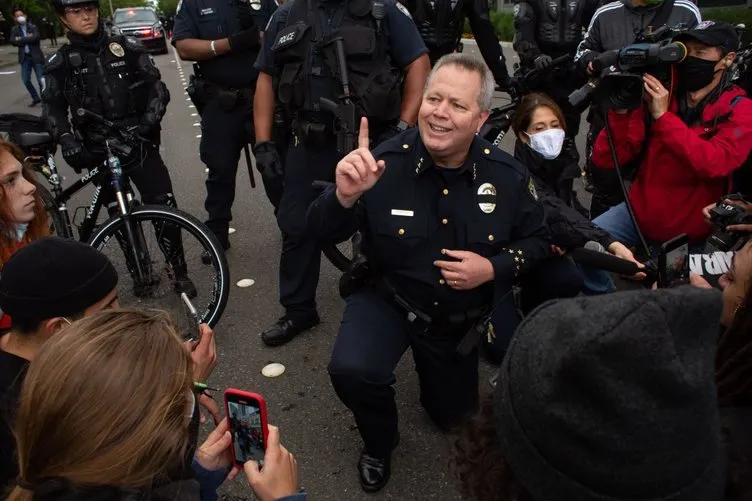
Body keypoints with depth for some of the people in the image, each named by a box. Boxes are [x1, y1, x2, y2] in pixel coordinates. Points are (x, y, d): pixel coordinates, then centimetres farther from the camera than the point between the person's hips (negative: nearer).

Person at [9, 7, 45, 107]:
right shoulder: (14, 29, 8)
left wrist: (21, 40, -13)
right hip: (25, 58, 4)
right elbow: (12, 41, -7)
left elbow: (35, 37, -19)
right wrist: (27, 39, -16)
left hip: (36, 57, -4)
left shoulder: (33, 27, -1)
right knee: (26, 80, 4)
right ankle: (36, 98, 21)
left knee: (41, 80, -4)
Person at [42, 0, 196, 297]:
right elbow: (53, 108, 3)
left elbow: (157, 88, 0)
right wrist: (67, 140, -14)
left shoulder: (128, 49, 3)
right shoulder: (61, 64, 3)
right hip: (100, 154, 1)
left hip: (140, 145, 0)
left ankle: (179, 272, 10)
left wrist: (149, 121, -17)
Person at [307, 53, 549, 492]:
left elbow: (537, 240, -2)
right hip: (388, 300, -2)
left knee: (454, 416, 21)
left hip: (463, 315, 3)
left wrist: (493, 268, -21)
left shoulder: (508, 175, -17)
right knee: (351, 371, -33)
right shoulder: (386, 163, -25)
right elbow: (322, 231, -24)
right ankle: (379, 443, 5)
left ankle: (433, 363, 56)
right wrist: (343, 196, -47)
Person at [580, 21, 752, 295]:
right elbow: (604, 160, -8)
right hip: (639, 212, 2)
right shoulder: (657, 96, -2)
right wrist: (622, 110, -23)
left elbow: (714, 164, -29)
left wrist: (663, 116, -28)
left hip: (691, 233, -2)